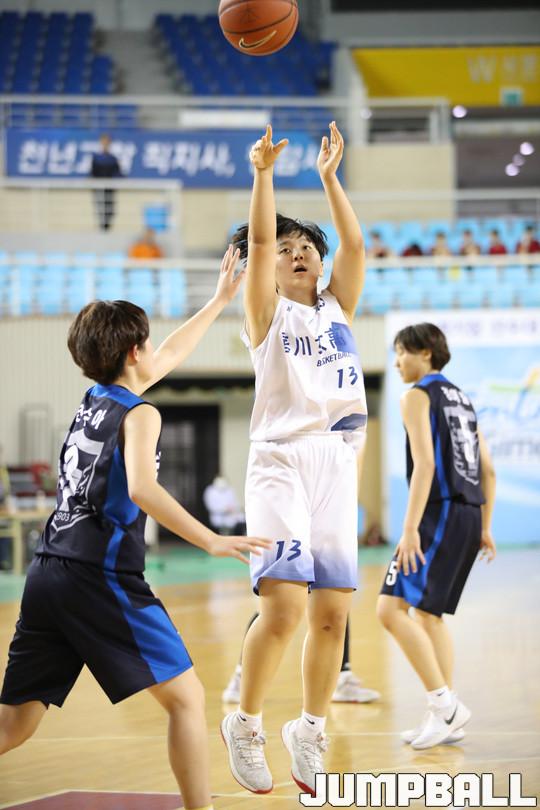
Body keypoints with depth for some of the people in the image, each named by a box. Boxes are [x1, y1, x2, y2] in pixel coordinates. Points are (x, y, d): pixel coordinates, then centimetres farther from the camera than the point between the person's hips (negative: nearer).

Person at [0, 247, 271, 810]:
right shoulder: (139, 414, -2)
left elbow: (167, 358, 36)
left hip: (47, 574, 8)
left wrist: (219, 301, 44)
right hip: (100, 576, -8)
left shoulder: (94, 400, 20)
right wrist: (211, 541, -23)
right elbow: (141, 488, -20)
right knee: (186, 697, 2)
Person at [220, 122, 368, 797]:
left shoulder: (337, 308, 18)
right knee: (283, 605, -18)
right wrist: (262, 172, -14)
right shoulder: (267, 313, 7)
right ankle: (244, 726, 1)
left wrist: (329, 177, 6)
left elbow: (354, 244, 6)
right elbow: (257, 240, -7)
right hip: (281, 459, -5)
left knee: (332, 613, 2)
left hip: (337, 464, 5)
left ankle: (309, 731, 19)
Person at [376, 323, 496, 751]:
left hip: (440, 513, -9)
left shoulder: (419, 395, -5)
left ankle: (445, 704, -17)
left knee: (392, 608, -13)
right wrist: (485, 528, 23)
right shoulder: (461, 398, 21)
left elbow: (425, 464, -17)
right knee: (429, 614, 15)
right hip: (469, 515, 9)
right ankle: (446, 719, 13)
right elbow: (488, 470, 20)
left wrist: (410, 528, -21)